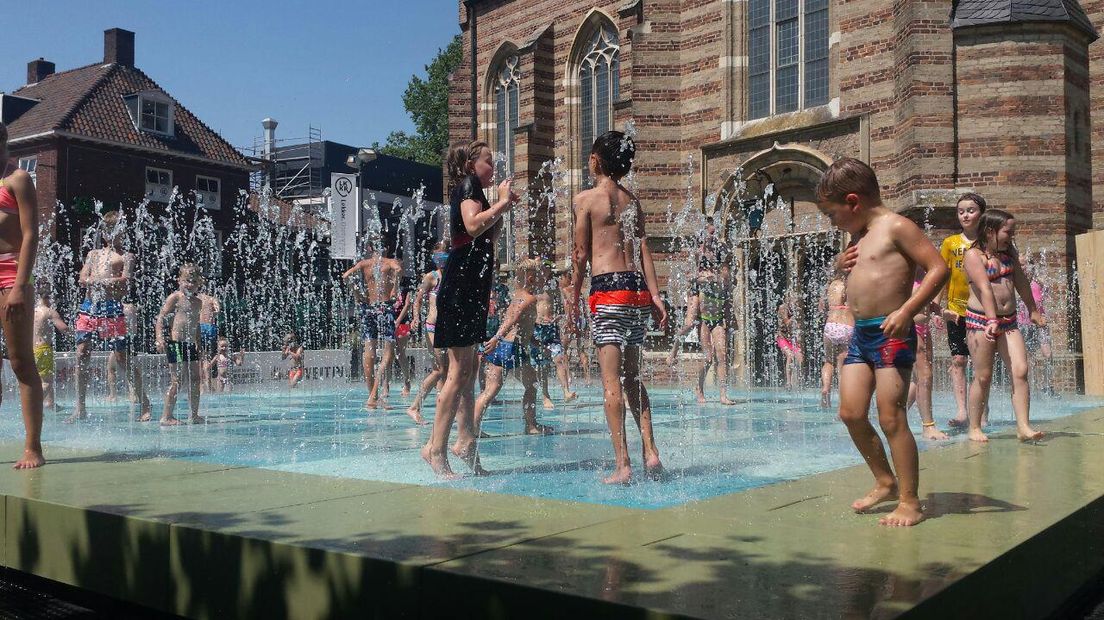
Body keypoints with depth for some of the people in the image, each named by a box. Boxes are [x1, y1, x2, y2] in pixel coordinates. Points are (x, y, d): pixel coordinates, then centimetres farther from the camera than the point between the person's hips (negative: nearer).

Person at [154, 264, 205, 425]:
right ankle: (167, 416, -2)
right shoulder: (175, 297, -6)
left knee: (195, 380, 9)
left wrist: (199, 347, 25)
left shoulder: (198, 302, 14)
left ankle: (194, 415, 17)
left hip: (191, 345, 7)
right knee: (176, 381, -7)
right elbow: (160, 318, -10)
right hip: (175, 343, -7)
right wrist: (159, 338, -22)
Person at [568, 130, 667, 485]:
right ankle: (650, 453, 10)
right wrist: (655, 297, 7)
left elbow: (582, 254, -2)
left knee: (612, 380, -6)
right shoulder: (632, 202, 15)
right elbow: (644, 252, 9)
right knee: (632, 377, 15)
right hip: (638, 289, 6)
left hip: (608, 289, -6)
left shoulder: (586, 198, -1)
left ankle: (622, 466, -8)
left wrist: (573, 297, 5)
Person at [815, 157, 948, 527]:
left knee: (891, 419, -7)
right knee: (850, 413, 6)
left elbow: (938, 268, -15)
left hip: (891, 335, -9)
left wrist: (906, 311, -22)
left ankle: (910, 502, 3)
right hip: (860, 334, 9)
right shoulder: (860, 236, 17)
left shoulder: (896, 226, -8)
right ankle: (886, 482, 22)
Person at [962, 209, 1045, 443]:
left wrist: (1033, 311, 32)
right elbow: (984, 287, -21)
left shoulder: (1009, 251, 15)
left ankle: (1023, 427, -5)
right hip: (981, 320, -6)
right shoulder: (974, 255, -8)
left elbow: (1021, 281, 25)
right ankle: (974, 428, 9)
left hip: (1008, 321, 6)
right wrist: (992, 320, -31)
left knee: (1020, 371, -7)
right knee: (983, 376, -2)